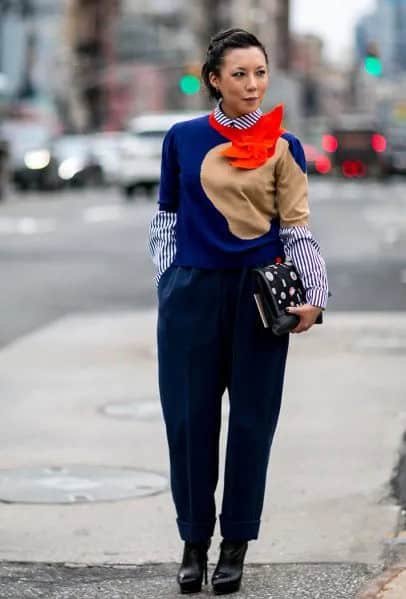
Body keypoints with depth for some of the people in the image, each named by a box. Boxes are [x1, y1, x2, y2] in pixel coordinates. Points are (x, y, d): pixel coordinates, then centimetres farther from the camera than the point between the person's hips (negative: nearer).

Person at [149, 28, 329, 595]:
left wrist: (315, 297, -11)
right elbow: (167, 216, 12)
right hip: (192, 292, 1)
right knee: (190, 417, 2)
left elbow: (297, 227, 0)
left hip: (260, 293, -1)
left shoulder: (283, 146, 1)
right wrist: (167, 280, 3)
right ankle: (194, 541, 15)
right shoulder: (183, 139, 4)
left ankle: (236, 543, 15)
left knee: (252, 417, 4)